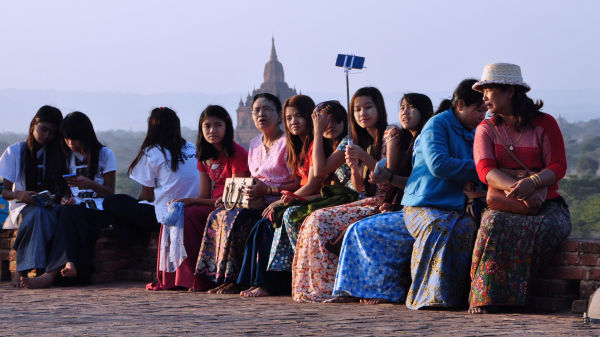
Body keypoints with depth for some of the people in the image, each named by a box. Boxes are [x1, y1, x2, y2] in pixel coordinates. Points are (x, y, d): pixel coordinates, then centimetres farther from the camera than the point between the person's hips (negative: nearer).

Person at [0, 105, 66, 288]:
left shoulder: (58, 154, 16)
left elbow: (63, 188, 11)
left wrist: (55, 198, -13)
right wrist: (19, 194, -17)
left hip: (50, 207, 1)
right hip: (21, 207, -1)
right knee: (36, 214, -40)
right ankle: (26, 271, -52)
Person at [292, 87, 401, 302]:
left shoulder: (391, 135, -5)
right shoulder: (365, 141, 18)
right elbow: (359, 187, 12)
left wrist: (366, 158, -22)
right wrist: (353, 166, -7)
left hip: (385, 204, -8)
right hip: (369, 202, 8)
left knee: (324, 221, -22)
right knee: (317, 219, -9)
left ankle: (332, 286, -16)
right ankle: (322, 287, -9)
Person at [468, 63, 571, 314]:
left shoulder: (544, 124, 5)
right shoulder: (486, 130, 11)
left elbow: (558, 167, -5)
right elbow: (485, 170, -6)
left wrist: (532, 183, -28)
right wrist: (516, 189, -27)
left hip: (546, 205, -1)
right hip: (502, 205, 1)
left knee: (547, 226, -37)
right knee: (494, 223, -36)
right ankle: (482, 298, -39)